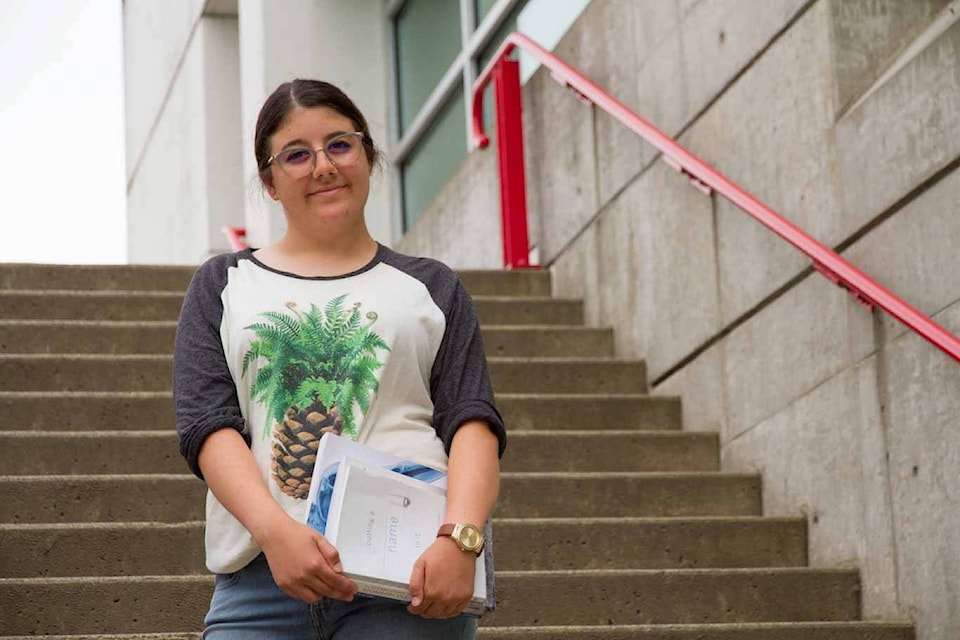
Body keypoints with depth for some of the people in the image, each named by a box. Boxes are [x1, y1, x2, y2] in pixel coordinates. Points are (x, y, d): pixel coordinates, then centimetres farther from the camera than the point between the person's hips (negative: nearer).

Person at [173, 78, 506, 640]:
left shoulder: (430, 288, 17)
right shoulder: (224, 286, 17)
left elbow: (473, 422, 5)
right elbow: (206, 424, 3)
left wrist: (460, 539, -15)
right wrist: (275, 530, -15)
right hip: (262, 571, 0)